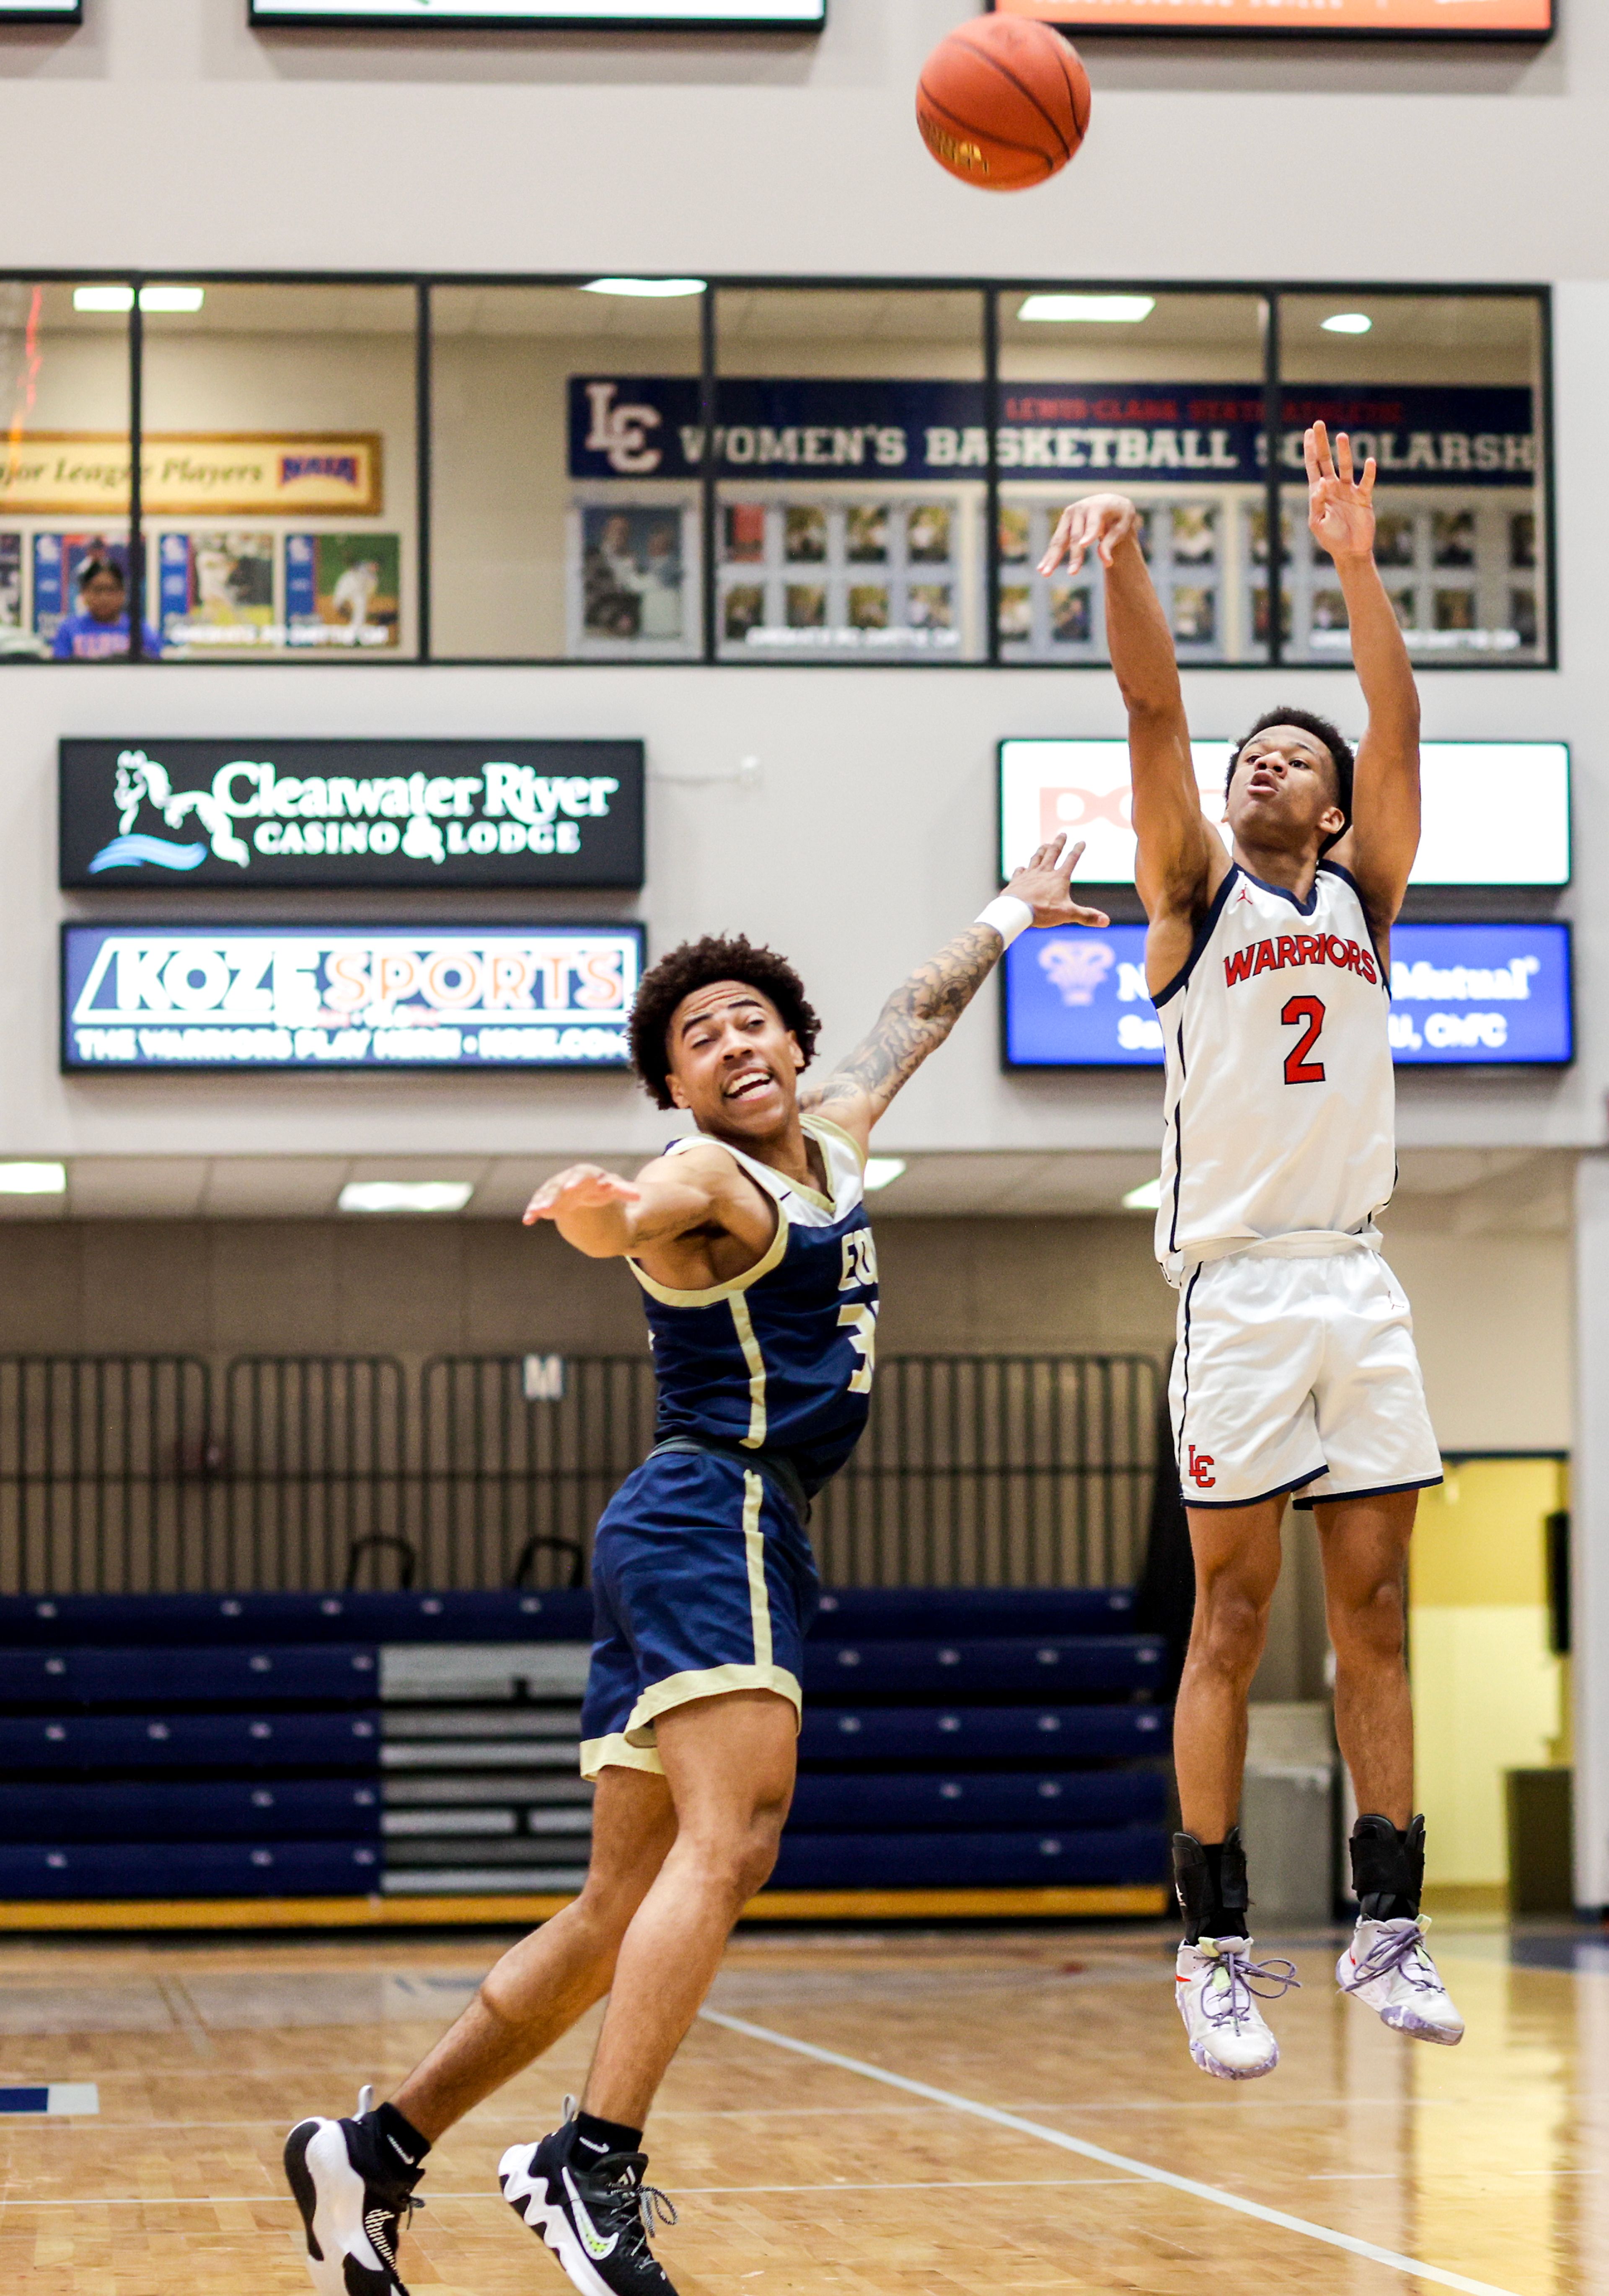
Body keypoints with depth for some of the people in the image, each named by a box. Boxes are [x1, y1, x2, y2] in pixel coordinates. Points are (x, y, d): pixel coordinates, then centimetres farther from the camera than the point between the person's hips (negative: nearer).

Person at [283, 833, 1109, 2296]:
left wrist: (1011, 915, 52)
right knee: (729, 1844, -25)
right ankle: (593, 2165, -33)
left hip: (724, 1541, 9)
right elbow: (631, 1219, -29)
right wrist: (591, 1209, -53)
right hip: (714, 1513, -9)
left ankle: (377, 2151, 8)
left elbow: (913, 1019, 38)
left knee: (623, 1917, 6)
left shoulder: (830, 1144, 20)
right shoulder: (706, 1181, -6)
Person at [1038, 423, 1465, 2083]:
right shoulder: (1197, 892, 7)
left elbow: (1397, 730, 1)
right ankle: (1217, 1951, -1)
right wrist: (1123, 558, -21)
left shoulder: (1361, 896, 14)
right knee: (1231, 1622, -3)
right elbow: (1155, 714, -7)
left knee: (1372, 1614, 4)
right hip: (1239, 1289, -3)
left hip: (1362, 1289, 3)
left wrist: (1355, 564, -10)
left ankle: (1387, 1929, 8)